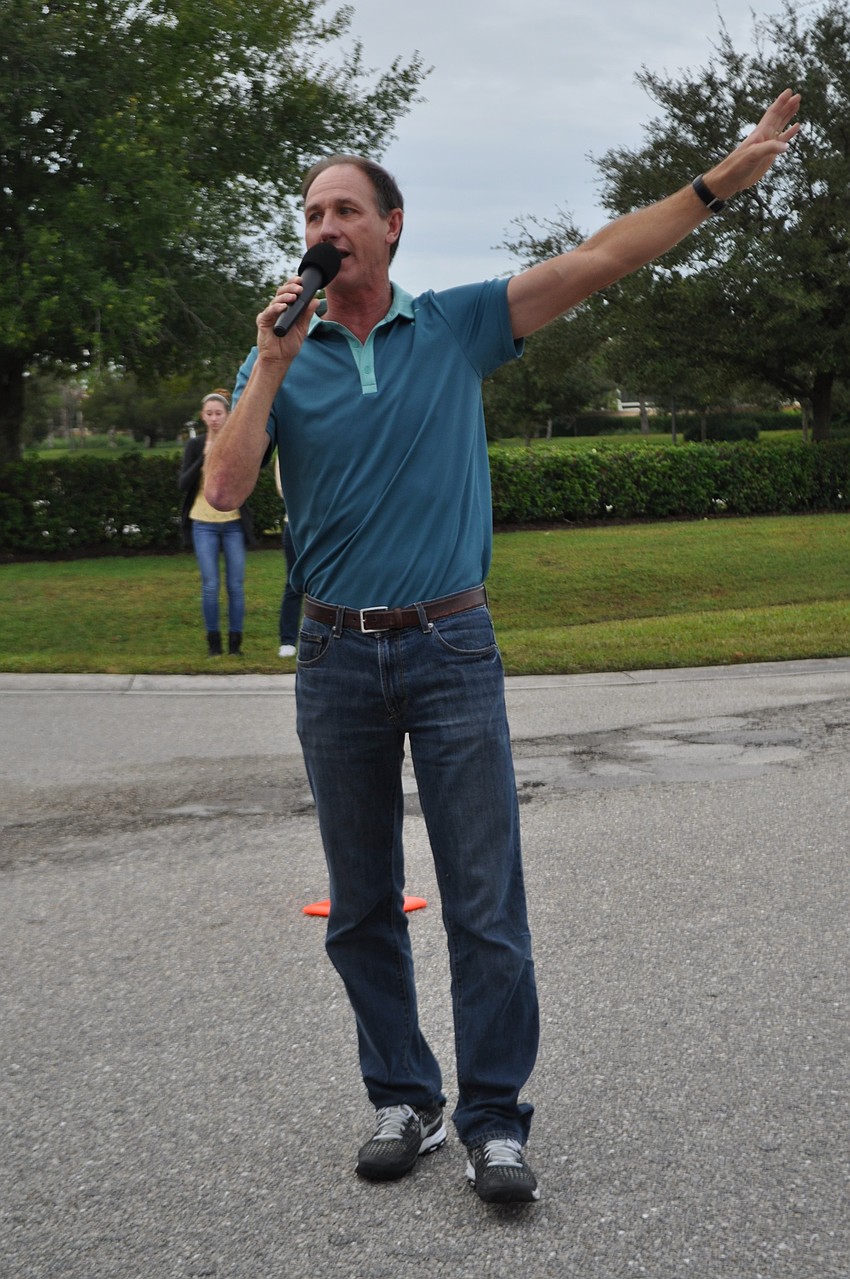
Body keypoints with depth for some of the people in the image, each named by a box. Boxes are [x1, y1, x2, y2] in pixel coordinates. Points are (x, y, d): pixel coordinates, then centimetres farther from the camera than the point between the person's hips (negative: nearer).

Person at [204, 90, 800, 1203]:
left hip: (451, 652, -2)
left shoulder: (456, 326, 4)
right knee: (362, 910, 10)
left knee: (484, 904, -2)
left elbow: (599, 261, -1)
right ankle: (404, 1100, 24)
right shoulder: (280, 359, 7)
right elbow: (226, 488, -5)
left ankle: (494, 1120, 9)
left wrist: (726, 179, -6)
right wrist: (273, 366, -10)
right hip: (336, 660, 2)